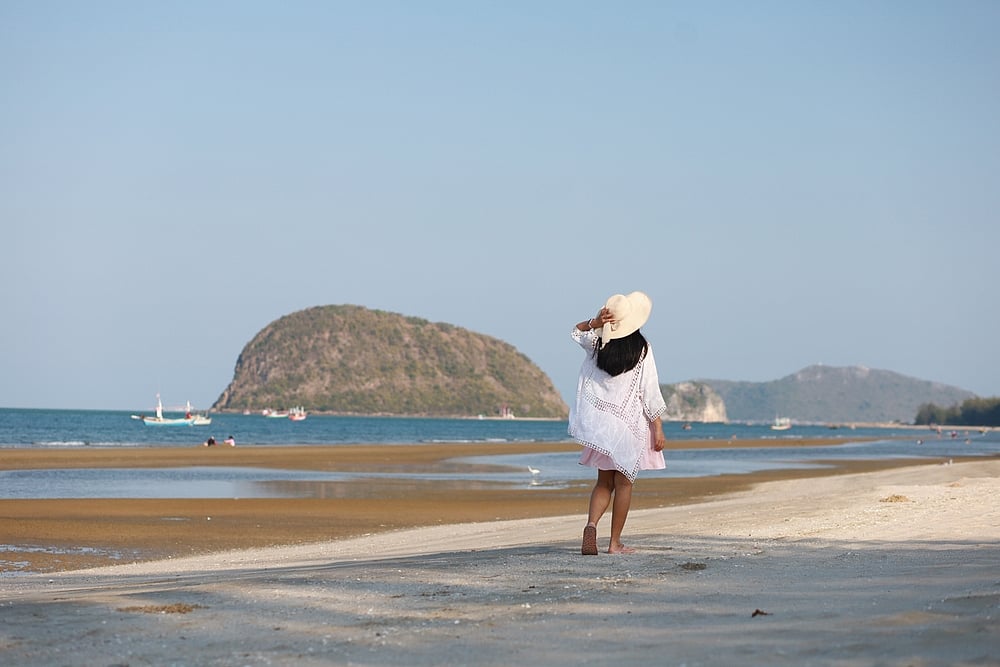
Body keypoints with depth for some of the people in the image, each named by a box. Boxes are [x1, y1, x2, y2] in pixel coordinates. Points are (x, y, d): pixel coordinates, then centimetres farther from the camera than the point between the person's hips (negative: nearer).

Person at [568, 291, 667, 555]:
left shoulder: (599, 343, -2)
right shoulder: (642, 350, -12)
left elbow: (577, 332, 21)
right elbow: (650, 393, -10)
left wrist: (594, 322, -1)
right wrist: (658, 429, -2)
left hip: (600, 422, 3)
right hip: (629, 423, -3)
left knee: (604, 482, 14)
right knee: (624, 483, 7)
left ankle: (591, 524, -11)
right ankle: (615, 543, 8)